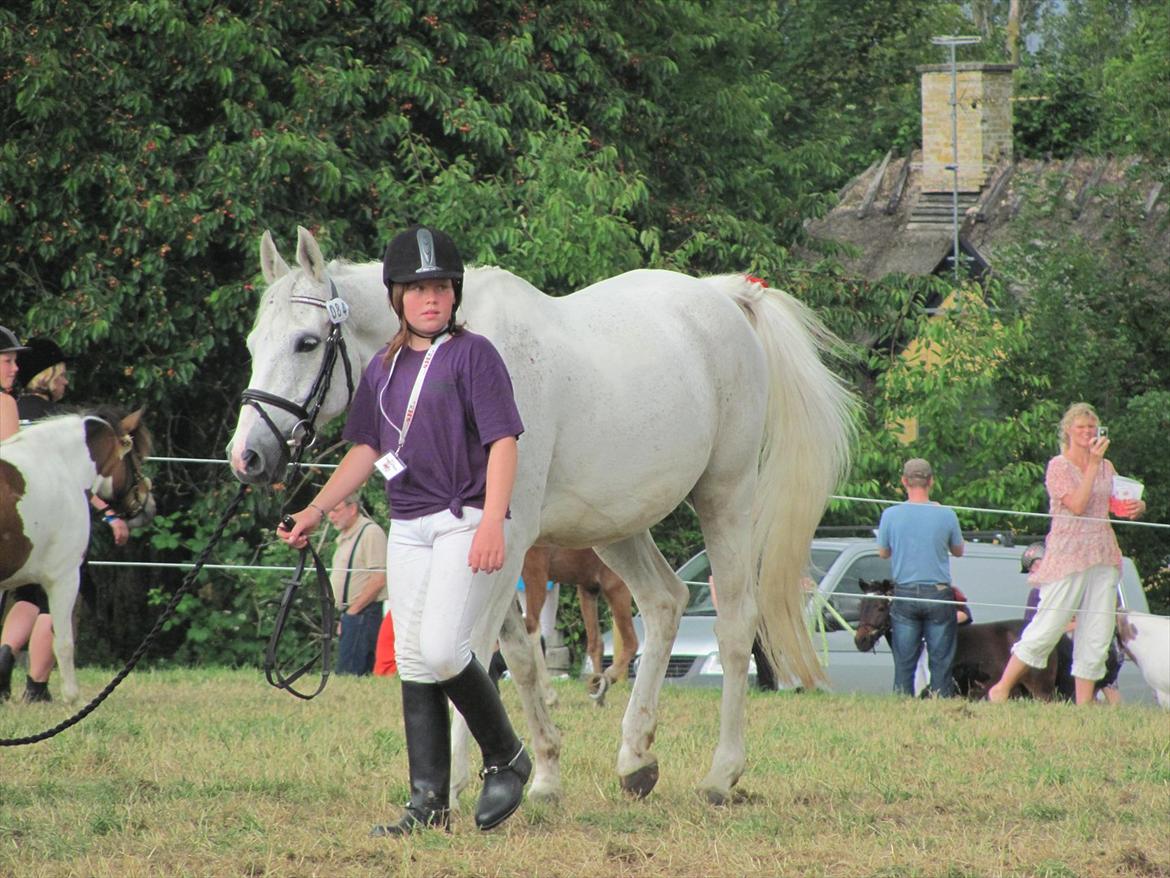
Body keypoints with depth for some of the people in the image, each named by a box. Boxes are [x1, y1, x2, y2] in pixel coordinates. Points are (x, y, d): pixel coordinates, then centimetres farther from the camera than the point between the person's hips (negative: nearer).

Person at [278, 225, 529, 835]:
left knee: (441, 648, -19)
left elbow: (503, 441, -11)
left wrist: (492, 522, -22)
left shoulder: (472, 354, -5)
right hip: (407, 528, 7)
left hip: (465, 521, -7)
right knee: (413, 663, 3)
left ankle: (505, 757, 2)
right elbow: (366, 451, 20)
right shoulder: (384, 368, 14)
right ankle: (429, 804, 5)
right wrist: (317, 509, 10)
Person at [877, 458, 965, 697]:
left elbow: (883, 552, 9)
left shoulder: (891, 515, -6)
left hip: (905, 594, 1)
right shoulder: (946, 515, -7)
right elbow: (958, 551, 11)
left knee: (904, 662, 6)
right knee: (941, 662, 3)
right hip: (938, 595, -1)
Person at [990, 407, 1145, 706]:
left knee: (1097, 637, 2)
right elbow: (1077, 505, -15)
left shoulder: (1106, 468, 14)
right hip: (1067, 557, -6)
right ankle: (1002, 688, 2)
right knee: (1047, 628, -8)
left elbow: (1118, 506, 16)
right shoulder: (1059, 466, -3)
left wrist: (1136, 507, -7)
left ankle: (1084, 705, 7)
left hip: (1104, 558, 6)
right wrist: (1092, 465, -15)